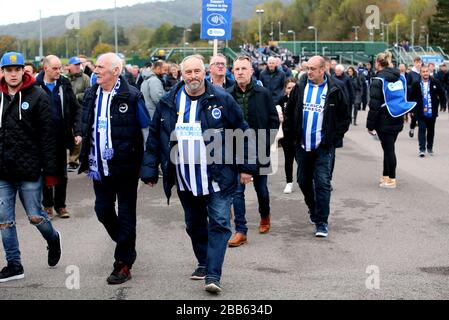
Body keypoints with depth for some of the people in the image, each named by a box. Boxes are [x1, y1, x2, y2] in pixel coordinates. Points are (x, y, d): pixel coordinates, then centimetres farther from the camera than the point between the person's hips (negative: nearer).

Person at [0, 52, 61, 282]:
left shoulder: (38, 97, -5)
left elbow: (48, 137, -7)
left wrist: (50, 171, -10)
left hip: (29, 170, -4)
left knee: (35, 216, 6)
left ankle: (53, 239, 37)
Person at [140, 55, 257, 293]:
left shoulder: (222, 100, -5)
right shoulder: (168, 104, 2)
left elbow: (242, 133, -1)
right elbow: (154, 138, 7)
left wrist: (246, 167, -2)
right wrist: (150, 169, 5)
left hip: (217, 177, -3)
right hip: (184, 180, 3)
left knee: (219, 223, -6)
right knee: (194, 225, 16)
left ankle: (213, 274, -4)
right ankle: (204, 263, 34)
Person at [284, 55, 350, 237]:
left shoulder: (334, 91, -4)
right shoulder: (299, 88, 4)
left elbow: (345, 117, 2)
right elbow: (289, 113, 12)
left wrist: (334, 138, -5)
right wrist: (293, 135, 5)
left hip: (323, 147, -4)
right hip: (303, 146, 4)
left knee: (322, 183, -7)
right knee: (304, 181, 14)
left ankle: (321, 222, 1)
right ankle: (313, 209, 38)